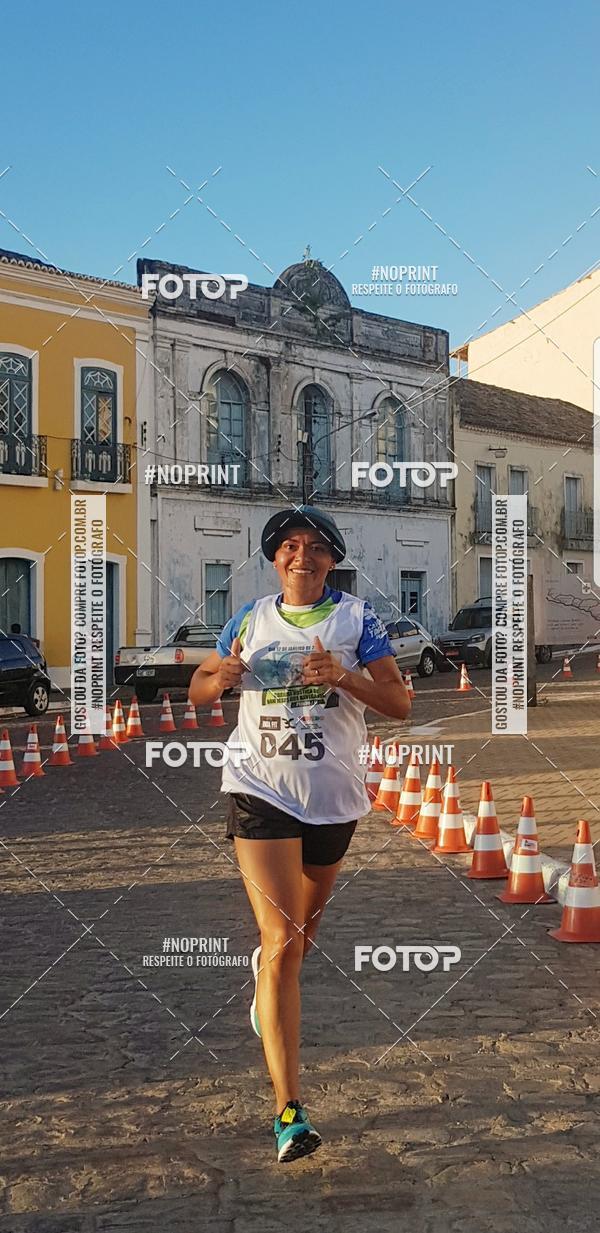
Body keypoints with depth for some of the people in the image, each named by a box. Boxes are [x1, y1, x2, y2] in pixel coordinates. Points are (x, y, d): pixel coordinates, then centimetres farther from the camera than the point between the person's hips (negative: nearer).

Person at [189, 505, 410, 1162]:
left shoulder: (357, 618, 0)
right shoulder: (250, 618, 4)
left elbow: (400, 702, -7)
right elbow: (199, 689, 13)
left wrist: (343, 676, -25)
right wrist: (224, 676, -11)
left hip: (334, 797, 2)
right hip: (261, 793, -1)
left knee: (304, 927, 22)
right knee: (282, 941, -11)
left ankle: (266, 970, 59)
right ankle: (289, 1110, -7)